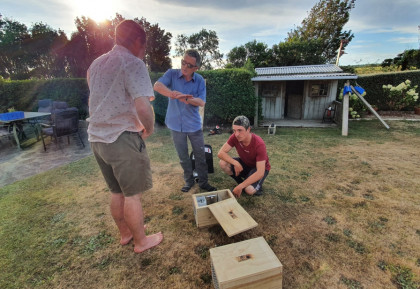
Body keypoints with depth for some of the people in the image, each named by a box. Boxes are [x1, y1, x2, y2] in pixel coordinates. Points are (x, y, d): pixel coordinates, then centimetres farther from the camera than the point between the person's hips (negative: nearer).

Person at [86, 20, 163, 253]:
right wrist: (149, 129, -6)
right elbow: (143, 107, -25)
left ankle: (125, 233, 38)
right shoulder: (133, 63, -13)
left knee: (117, 192, 20)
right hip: (123, 139, -8)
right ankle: (141, 241, 25)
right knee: (132, 194, 7)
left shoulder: (96, 64, 13)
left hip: (97, 137, 8)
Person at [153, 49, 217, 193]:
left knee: (200, 155, 8)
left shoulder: (200, 80, -4)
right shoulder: (172, 74, -6)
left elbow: (202, 102, -13)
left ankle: (203, 182, 25)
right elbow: (157, 85, -23)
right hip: (176, 124, 0)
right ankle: (189, 181, 32)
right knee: (183, 156, 13)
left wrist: (186, 99, -33)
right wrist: (172, 93, -43)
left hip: (194, 124, 0)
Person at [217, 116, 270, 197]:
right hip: (245, 164, 5)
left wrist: (240, 187, -35)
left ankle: (257, 186, 4)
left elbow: (260, 173, -35)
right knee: (223, 163, -20)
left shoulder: (259, 144, -34)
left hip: (259, 168, -5)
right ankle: (242, 183, 1)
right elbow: (220, 153, -19)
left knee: (249, 190, -32)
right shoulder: (235, 137, -21)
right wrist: (236, 163, -34)